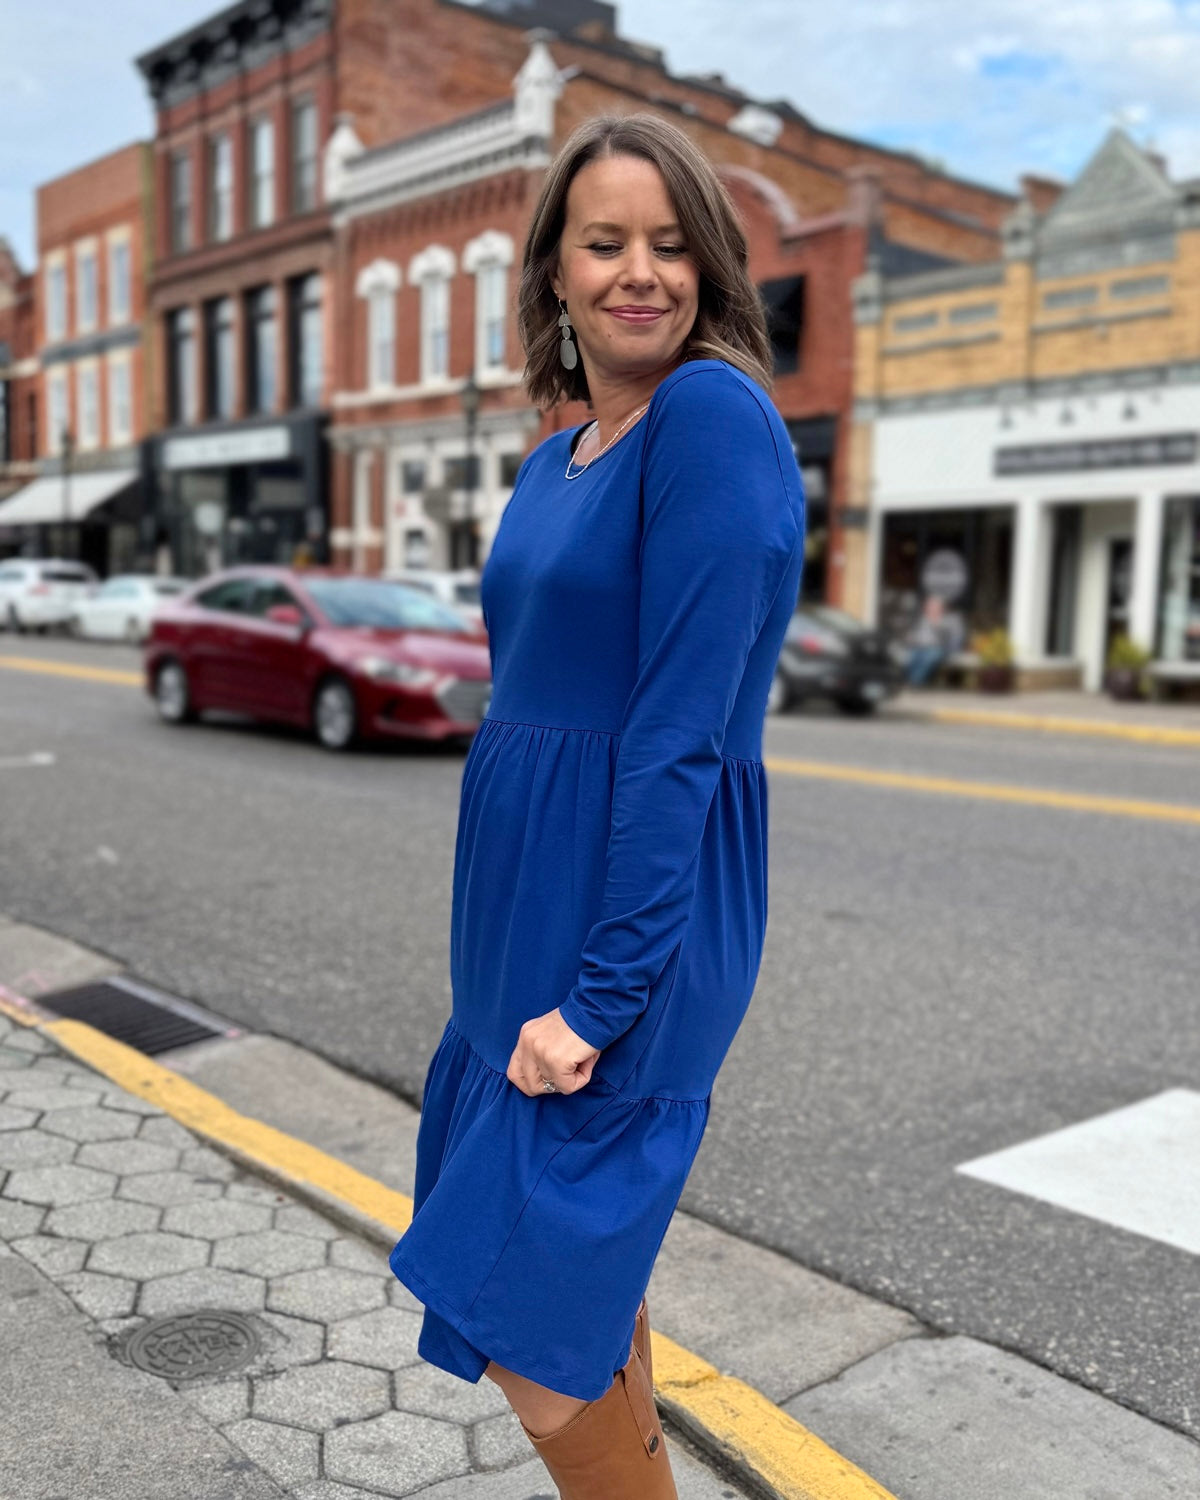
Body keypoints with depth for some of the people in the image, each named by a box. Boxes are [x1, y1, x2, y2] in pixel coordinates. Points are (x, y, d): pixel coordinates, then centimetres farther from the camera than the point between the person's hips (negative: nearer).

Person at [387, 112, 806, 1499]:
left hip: (638, 908, -8)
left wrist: (603, 989, -20)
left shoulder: (715, 415, -15)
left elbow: (682, 732, -20)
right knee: (580, 1258, 21)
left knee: (529, 1310, 1)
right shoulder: (559, 460, 11)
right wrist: (502, 947, 17)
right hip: (528, 897, 9)